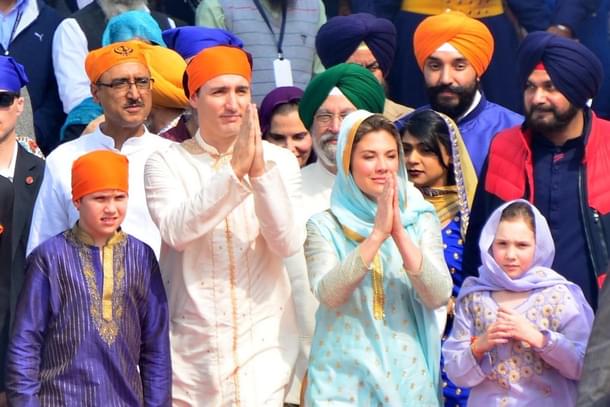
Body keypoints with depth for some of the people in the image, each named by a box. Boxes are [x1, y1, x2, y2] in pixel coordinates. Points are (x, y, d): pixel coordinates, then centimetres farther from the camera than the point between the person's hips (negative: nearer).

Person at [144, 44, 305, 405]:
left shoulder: (279, 160, 2)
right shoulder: (167, 162, 0)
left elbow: (288, 243, -9)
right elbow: (176, 231, -17)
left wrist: (261, 171, -20)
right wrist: (234, 170, -23)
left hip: (263, 341, 0)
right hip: (189, 344, 0)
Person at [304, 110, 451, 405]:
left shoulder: (421, 221, 3)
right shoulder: (325, 226, -1)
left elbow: (439, 296, -9)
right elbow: (327, 294, -16)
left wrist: (399, 234, -19)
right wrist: (377, 234, -23)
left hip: (408, 376, 2)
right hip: (343, 377, -2)